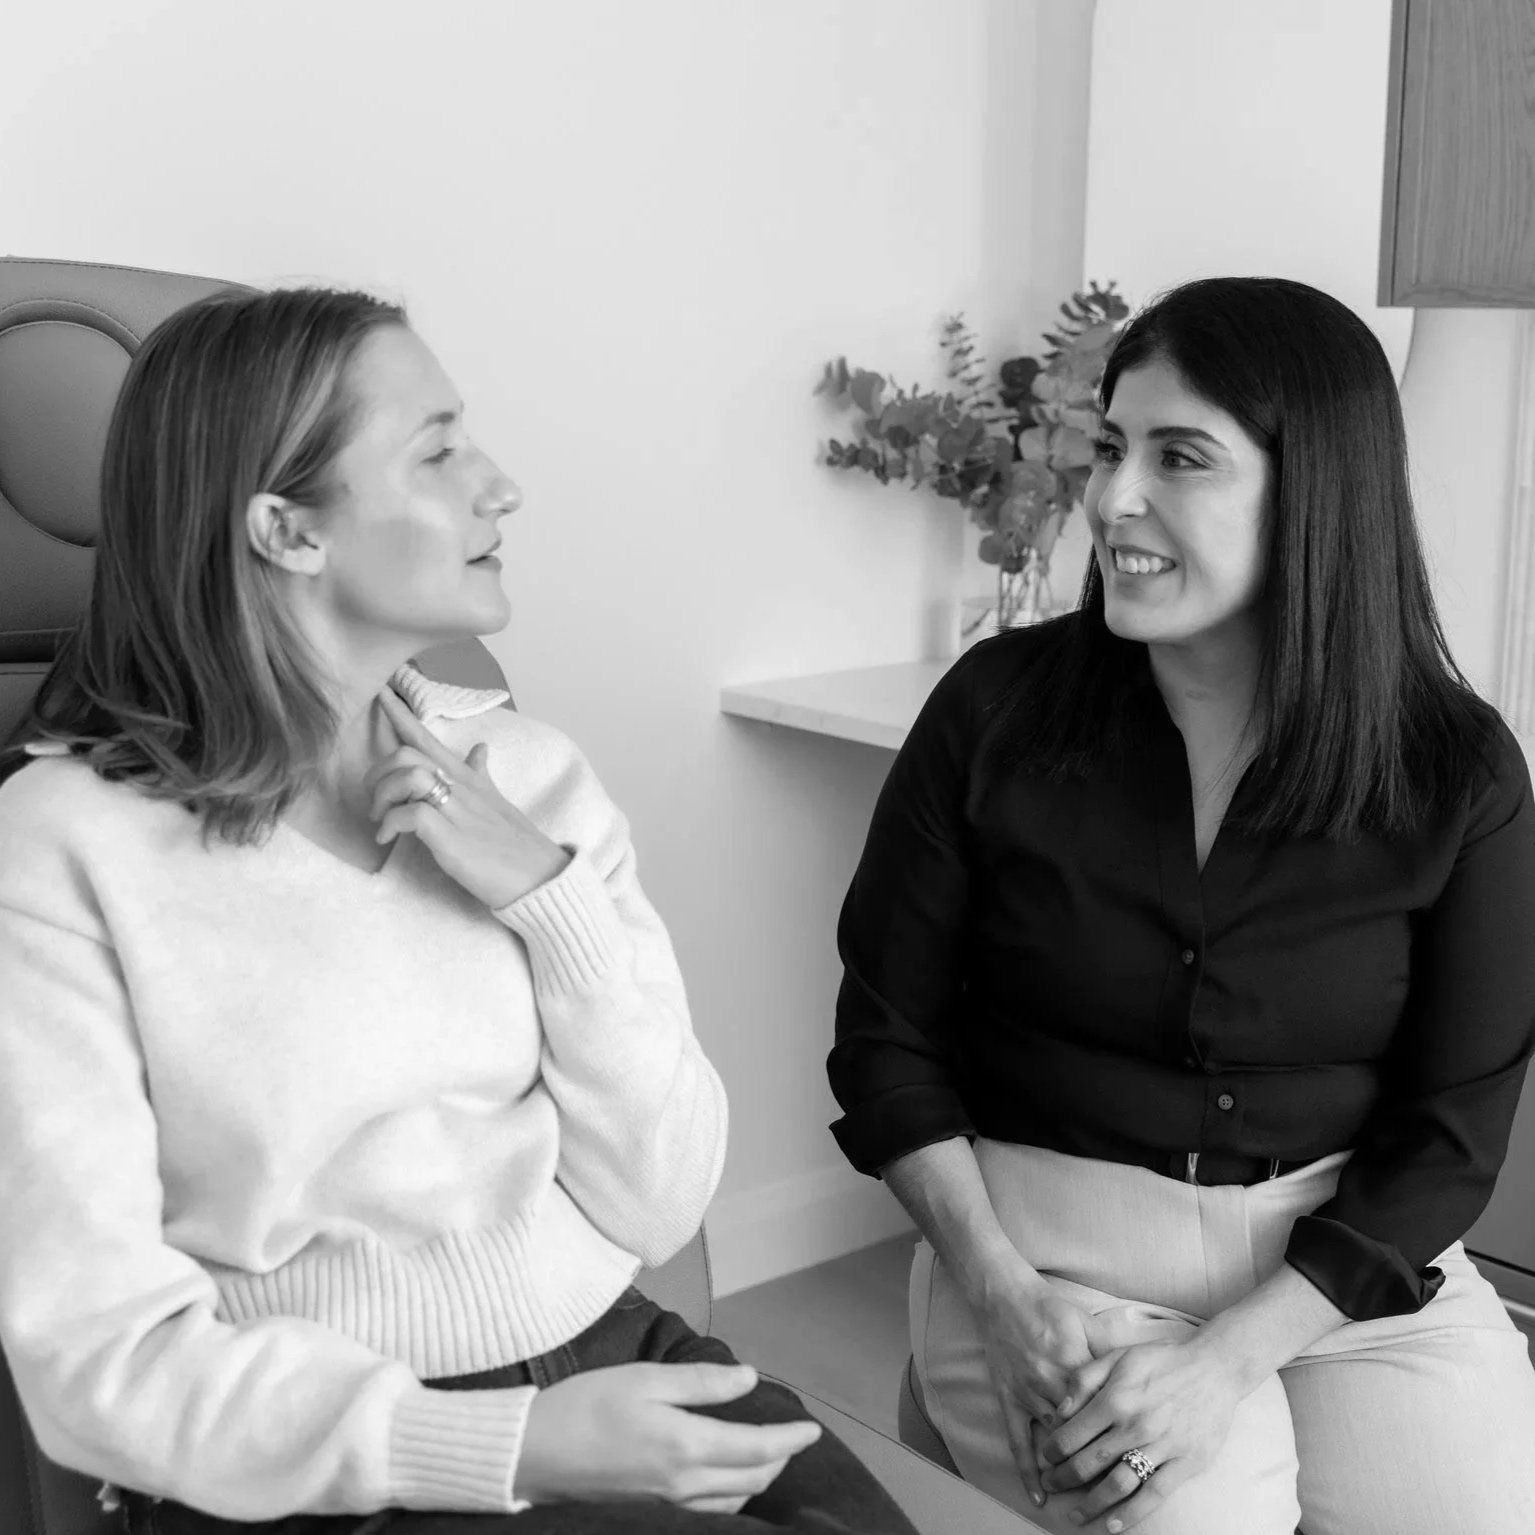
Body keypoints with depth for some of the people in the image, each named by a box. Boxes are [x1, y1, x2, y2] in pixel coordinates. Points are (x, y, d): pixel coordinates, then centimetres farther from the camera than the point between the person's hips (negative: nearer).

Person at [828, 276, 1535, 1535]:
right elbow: (887, 1039, -1)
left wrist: (1227, 1356, -17)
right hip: (1052, 1243, -1)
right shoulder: (996, 709, -7)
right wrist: (1001, 1295, -13)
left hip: (1343, 1262, 2)